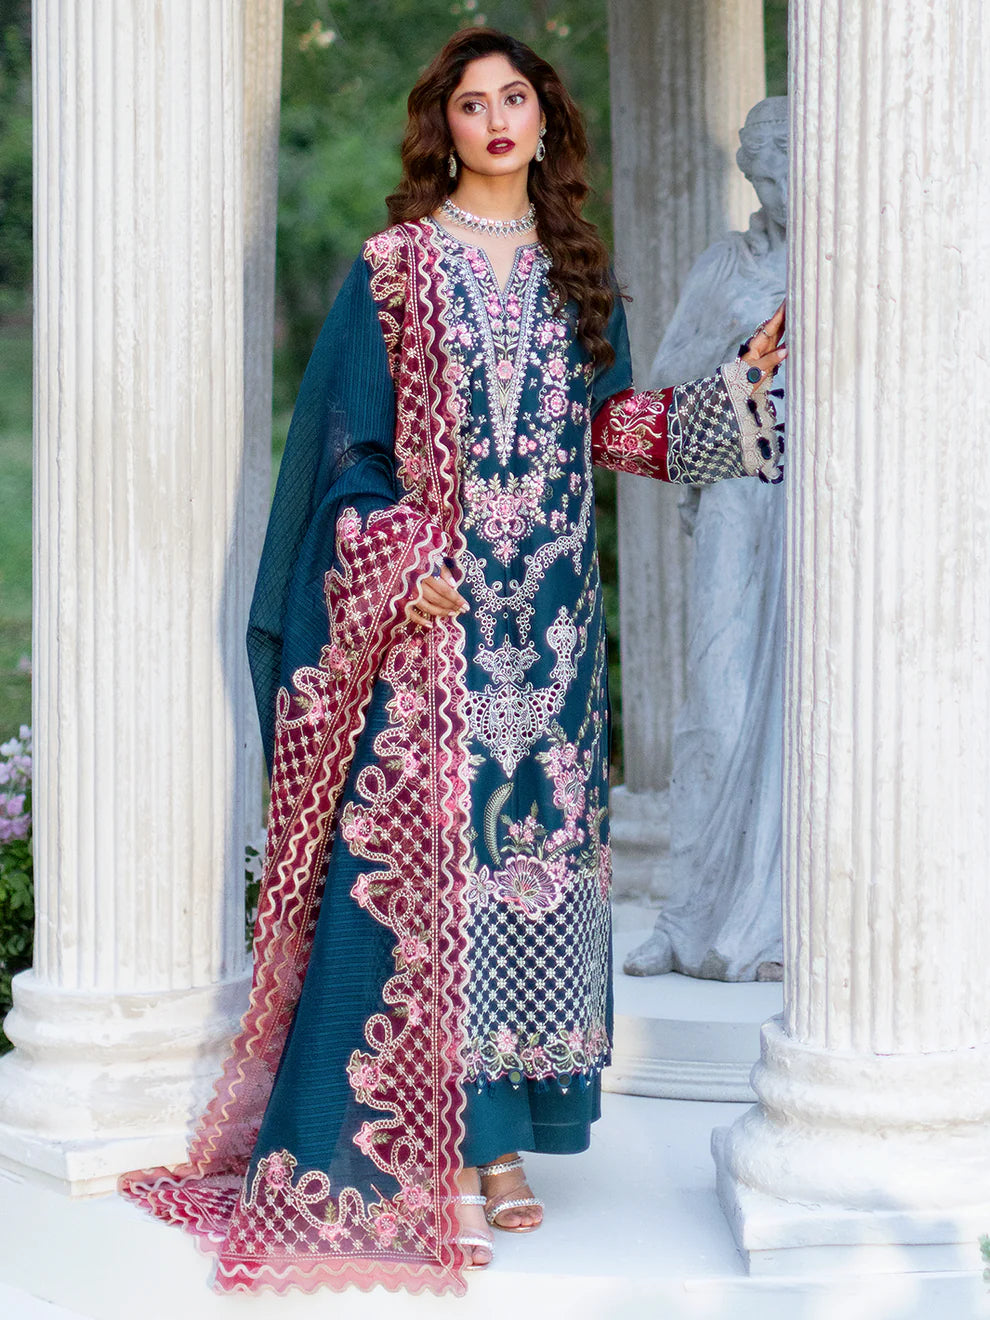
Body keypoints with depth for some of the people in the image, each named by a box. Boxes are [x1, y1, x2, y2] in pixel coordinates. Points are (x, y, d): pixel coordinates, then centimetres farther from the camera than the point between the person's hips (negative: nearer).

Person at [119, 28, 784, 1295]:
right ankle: (428, 1150, -2)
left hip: (550, 613, 4)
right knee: (425, 848, -7)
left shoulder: (574, 270, 13)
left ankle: (500, 1128, 11)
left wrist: (742, 377, 8)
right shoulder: (399, 262, 0)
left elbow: (614, 426, 15)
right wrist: (396, 566, -12)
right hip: (432, 606, -4)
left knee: (536, 839, 3)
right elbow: (349, 431, -2)